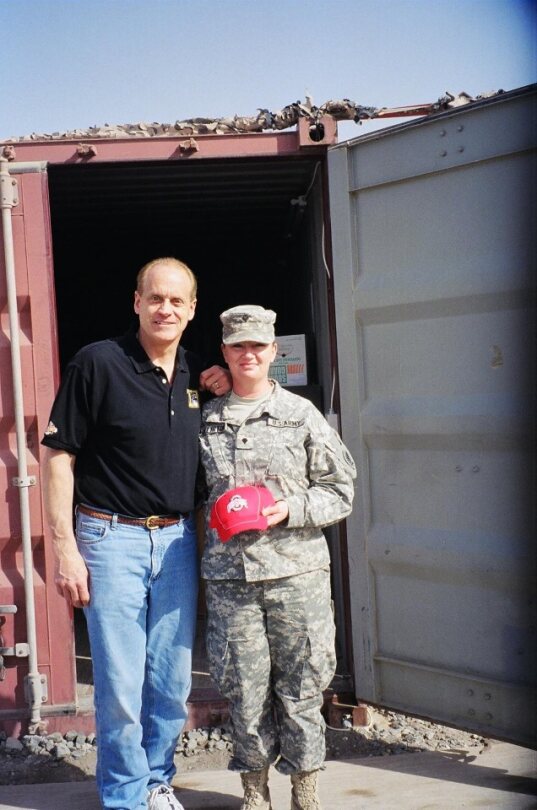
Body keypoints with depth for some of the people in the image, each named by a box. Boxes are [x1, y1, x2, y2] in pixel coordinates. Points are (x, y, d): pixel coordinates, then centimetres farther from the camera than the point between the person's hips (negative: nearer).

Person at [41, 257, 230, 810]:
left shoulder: (197, 375, 8)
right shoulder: (98, 362, -8)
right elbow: (57, 454, -8)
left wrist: (229, 389, 2)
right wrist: (64, 546, -13)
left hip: (176, 540, 5)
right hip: (112, 538, -5)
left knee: (172, 683, 12)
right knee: (120, 686, 0)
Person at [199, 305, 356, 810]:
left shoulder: (301, 414, 3)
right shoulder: (206, 421, 9)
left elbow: (340, 490, 4)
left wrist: (292, 509, -10)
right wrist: (208, 519, 3)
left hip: (296, 570, -1)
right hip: (228, 574, 1)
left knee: (300, 683, 5)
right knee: (244, 686, 6)